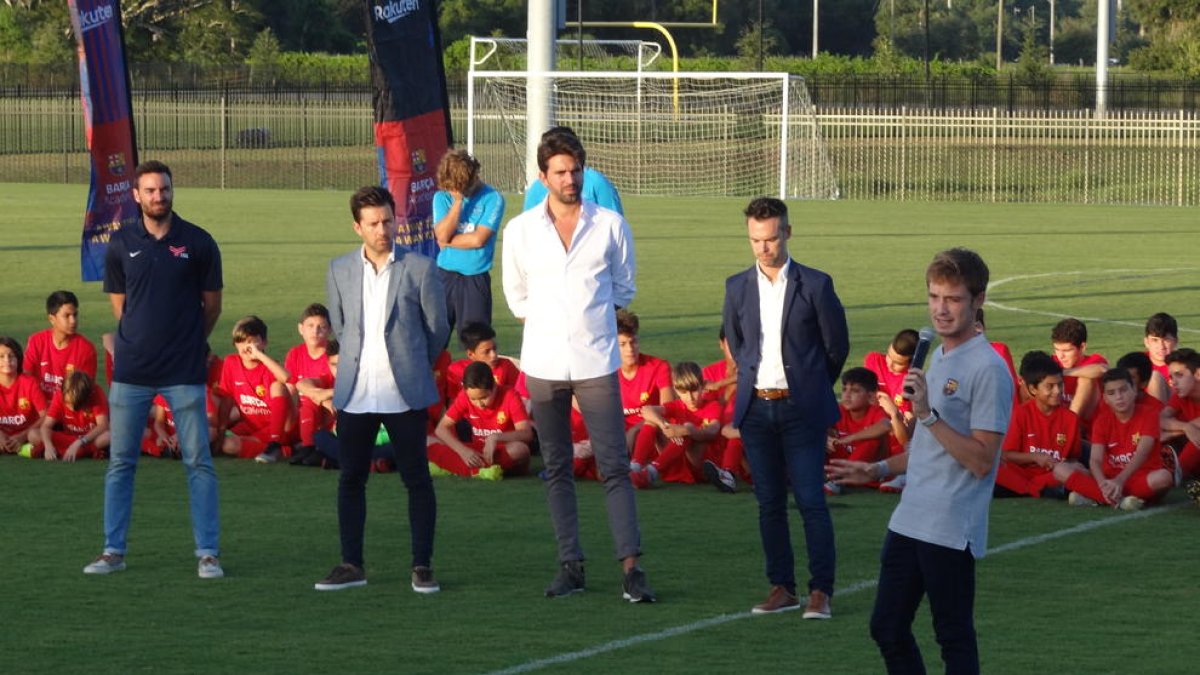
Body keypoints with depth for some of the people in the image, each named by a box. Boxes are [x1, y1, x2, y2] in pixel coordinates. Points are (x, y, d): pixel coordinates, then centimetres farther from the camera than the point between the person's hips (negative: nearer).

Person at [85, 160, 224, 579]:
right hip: (131, 371, 2)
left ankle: (208, 553, 3)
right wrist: (142, 338, 12)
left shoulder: (198, 243, -1)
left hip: (184, 372, -2)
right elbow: (118, 304, 14)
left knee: (198, 462, -2)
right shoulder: (122, 244, 4)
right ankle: (113, 551, 12)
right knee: (120, 462, 5)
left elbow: (212, 305, 9)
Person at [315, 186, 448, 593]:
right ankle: (352, 566, 14)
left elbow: (438, 329, 6)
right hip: (355, 395, 3)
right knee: (350, 480, 5)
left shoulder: (420, 269, -3)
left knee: (417, 480, 0)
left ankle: (422, 567, 7)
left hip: (405, 394, -3)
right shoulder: (340, 271, 6)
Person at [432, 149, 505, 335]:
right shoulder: (442, 197, 5)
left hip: (475, 279, -3)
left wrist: (448, 241, -2)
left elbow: (479, 239, -13)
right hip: (444, 276, 3)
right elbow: (442, 234, -8)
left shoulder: (492, 199, -5)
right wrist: (458, 201, -10)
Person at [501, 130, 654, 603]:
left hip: (596, 362, -2)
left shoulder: (610, 226, 1)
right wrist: (544, 323, 9)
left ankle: (630, 567, -10)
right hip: (544, 363, 2)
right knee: (557, 469, 6)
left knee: (614, 466, -7)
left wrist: (593, 319, 7)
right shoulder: (521, 230, 4)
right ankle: (570, 564, 12)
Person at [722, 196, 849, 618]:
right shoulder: (737, 288, 6)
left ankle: (820, 591, -3)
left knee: (811, 500, -6)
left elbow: (837, 346, 4)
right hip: (756, 409, 4)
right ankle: (781, 588, 12)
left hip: (802, 409, -4)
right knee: (769, 503, 6)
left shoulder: (815, 285, -5)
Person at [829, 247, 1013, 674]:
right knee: (887, 629, 12)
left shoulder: (988, 369, -14)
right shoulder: (938, 358, 15)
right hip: (909, 522, 9)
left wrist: (928, 414, -24)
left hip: (952, 530, -9)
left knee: (954, 637, -1)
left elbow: (981, 460, -20)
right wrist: (879, 470, 21)